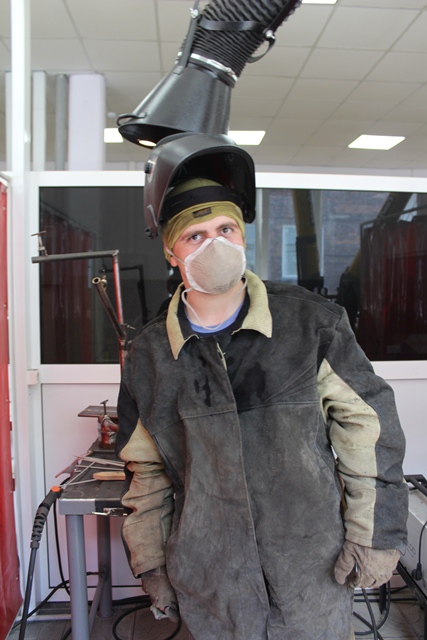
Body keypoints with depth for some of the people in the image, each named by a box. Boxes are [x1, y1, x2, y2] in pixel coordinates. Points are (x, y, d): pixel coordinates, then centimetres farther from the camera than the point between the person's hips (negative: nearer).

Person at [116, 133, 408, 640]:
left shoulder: (311, 322, -11)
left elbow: (368, 426, -4)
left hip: (316, 574, -1)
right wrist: (150, 564, 8)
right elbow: (146, 469, 5)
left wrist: (375, 536, -4)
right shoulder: (148, 354, -4)